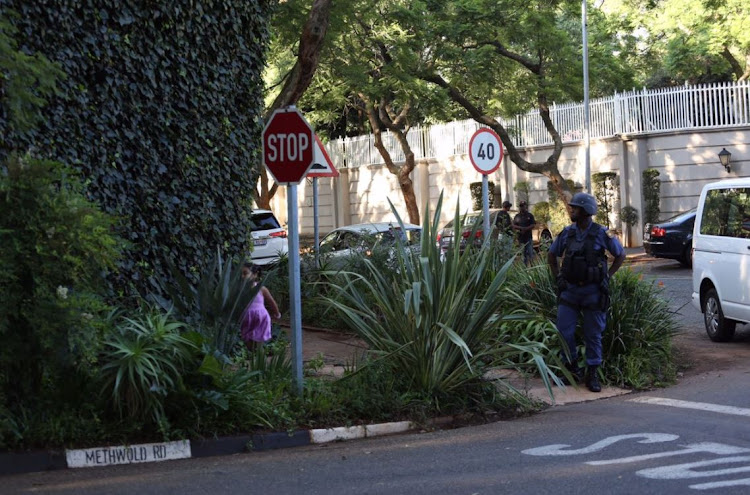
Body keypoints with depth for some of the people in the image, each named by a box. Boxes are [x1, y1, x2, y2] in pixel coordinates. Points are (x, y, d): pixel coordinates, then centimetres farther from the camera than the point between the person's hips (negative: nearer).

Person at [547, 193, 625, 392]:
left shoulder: (601, 234, -5)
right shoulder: (567, 233, 4)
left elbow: (620, 254, 8)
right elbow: (551, 255, 19)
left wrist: (607, 276, 2)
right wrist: (558, 276, 9)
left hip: (593, 291, -3)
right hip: (569, 289, 3)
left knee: (593, 335, 4)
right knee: (564, 331, -4)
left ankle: (592, 374, 12)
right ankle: (572, 365, 16)